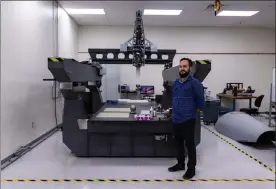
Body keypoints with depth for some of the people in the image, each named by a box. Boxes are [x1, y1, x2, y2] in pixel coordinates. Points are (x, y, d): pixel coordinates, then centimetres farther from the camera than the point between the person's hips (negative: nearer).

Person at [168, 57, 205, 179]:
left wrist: (193, 112, 3)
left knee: (189, 144, 4)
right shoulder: (175, 83, 9)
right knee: (178, 143, 17)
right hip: (175, 119, 6)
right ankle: (180, 164, 33)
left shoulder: (194, 83, -10)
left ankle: (191, 168, 18)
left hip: (188, 120, -6)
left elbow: (200, 101, -5)